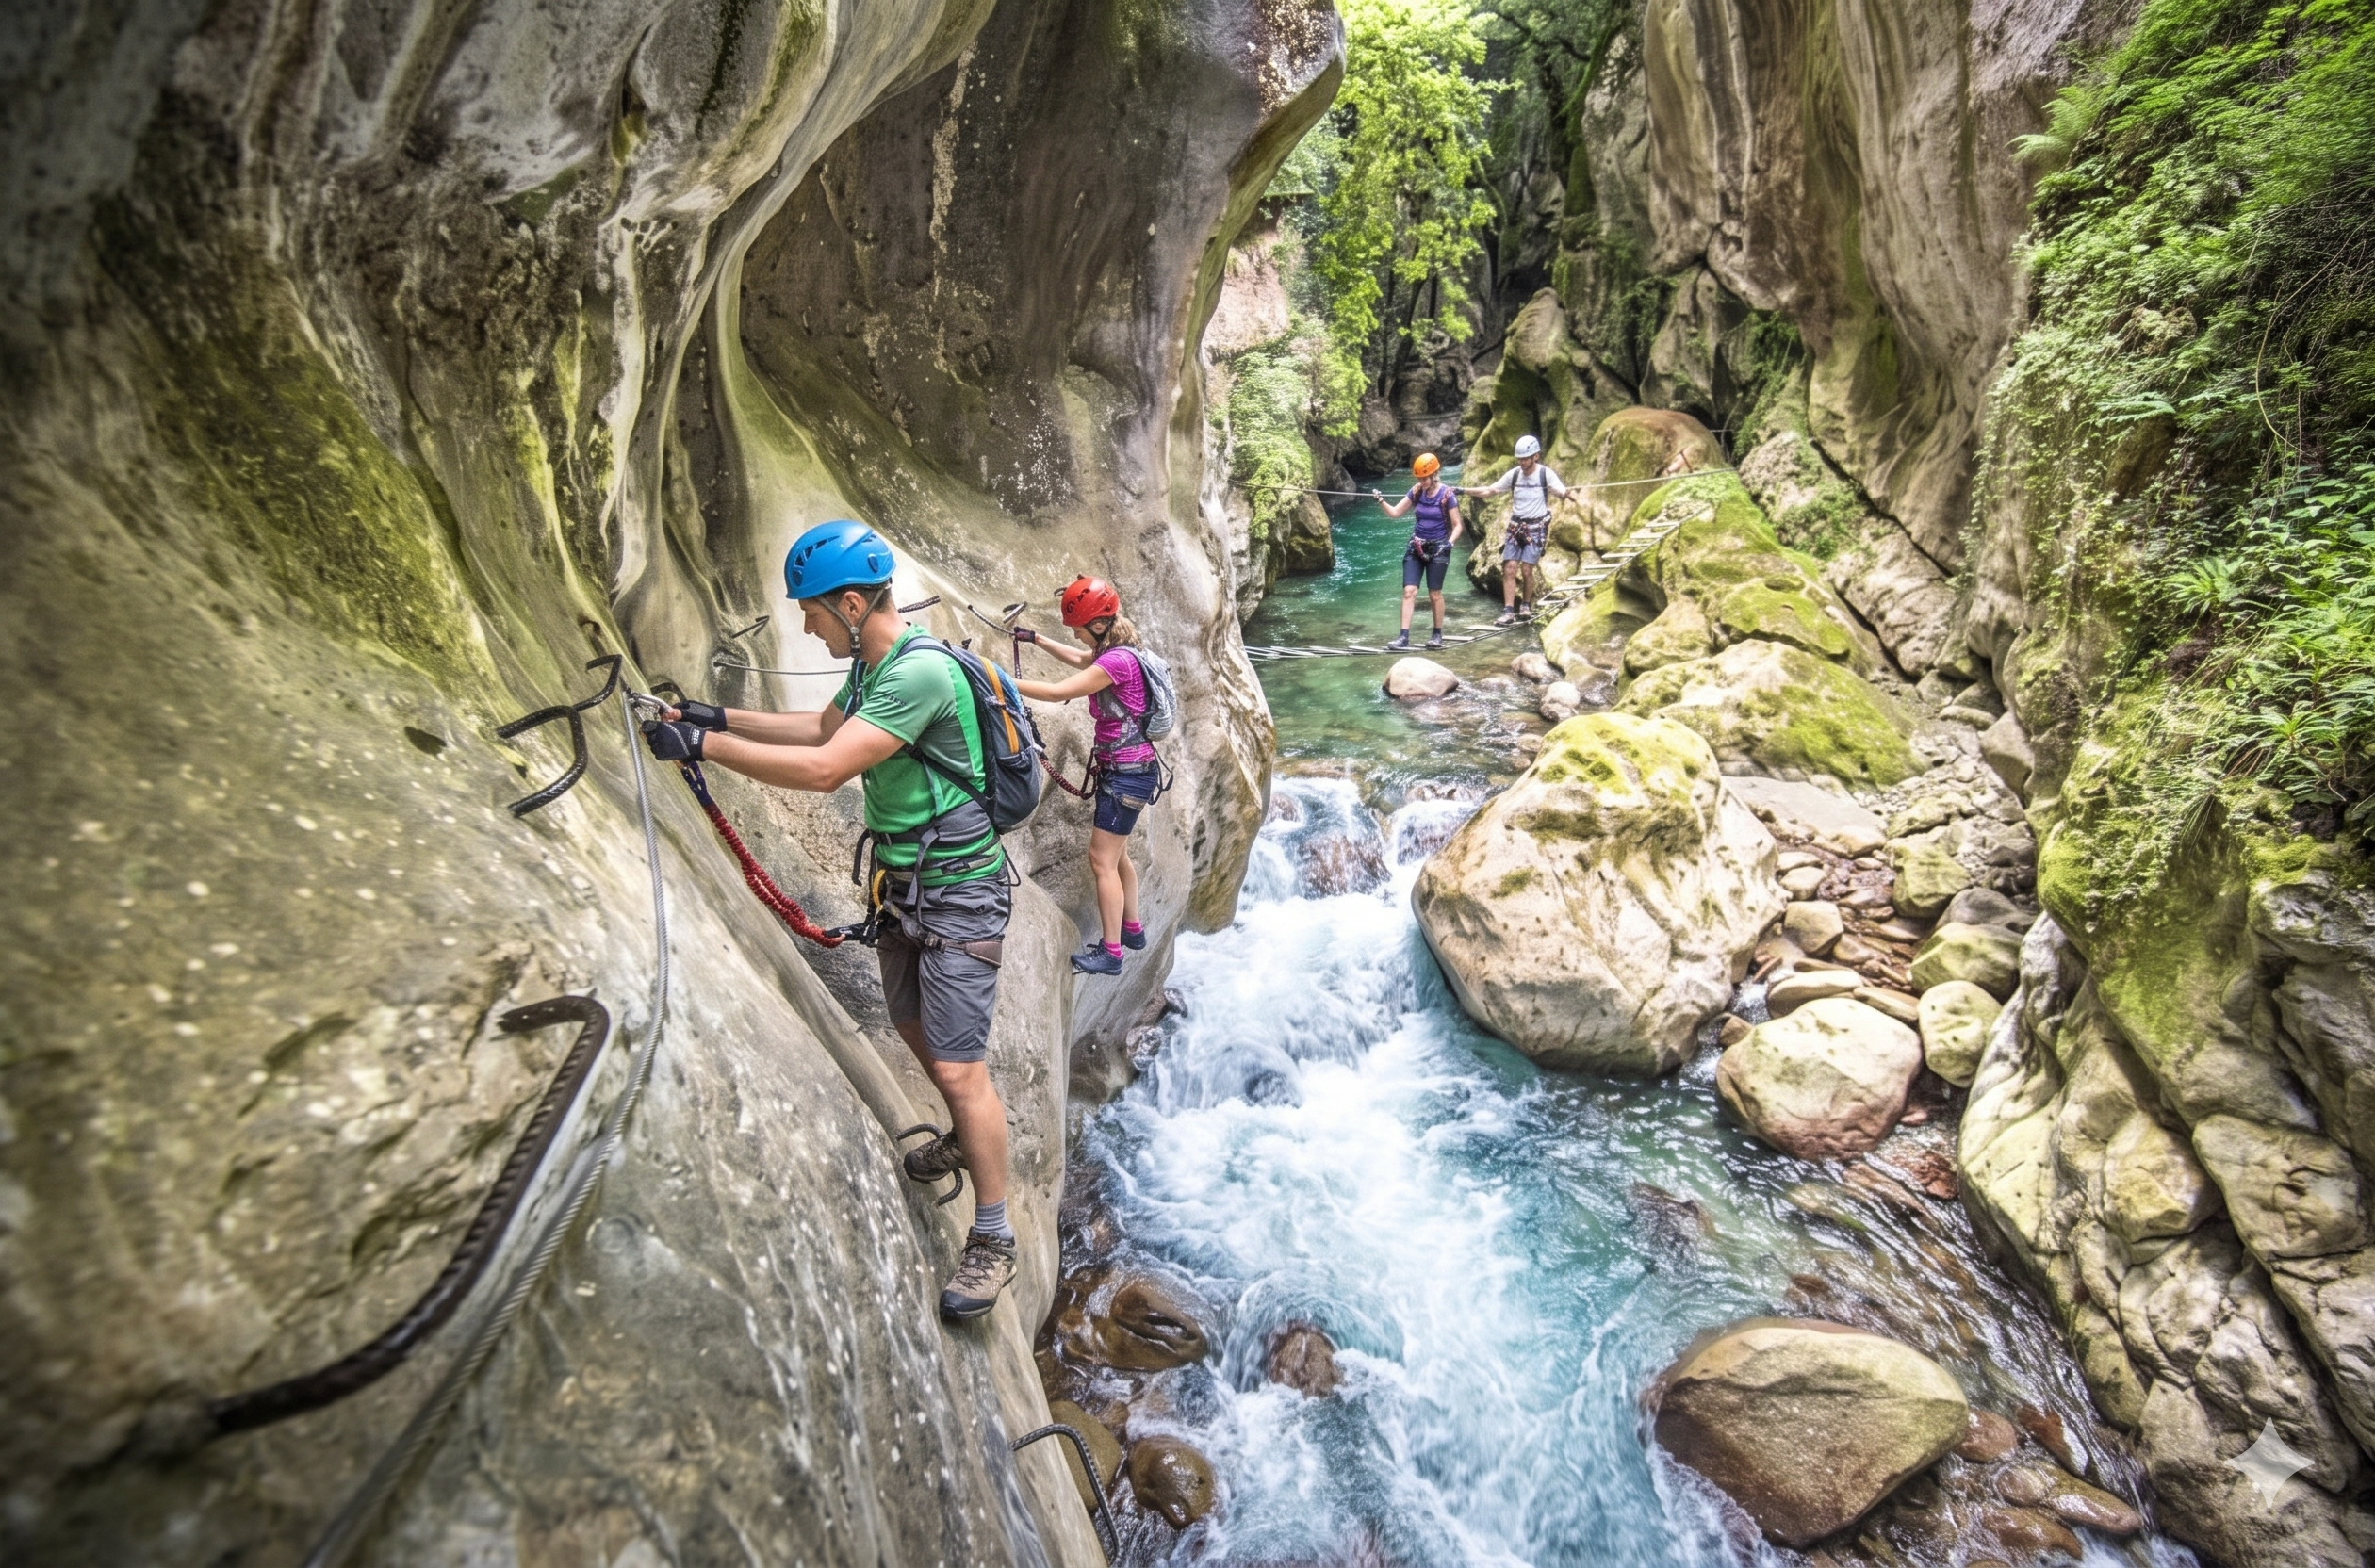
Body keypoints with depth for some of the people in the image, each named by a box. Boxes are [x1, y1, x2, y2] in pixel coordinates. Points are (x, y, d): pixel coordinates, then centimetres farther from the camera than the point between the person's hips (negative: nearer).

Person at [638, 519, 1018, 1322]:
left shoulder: (922, 673, -27)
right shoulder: (872, 665, 4)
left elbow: (823, 768, -32)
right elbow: (821, 727, 21)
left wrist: (703, 745, -24)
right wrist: (721, 717, 12)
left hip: (957, 893, -10)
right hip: (899, 883, 10)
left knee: (958, 1067, -5)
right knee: (914, 1029, 24)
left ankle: (994, 1236, 10)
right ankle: (965, 1139, 49)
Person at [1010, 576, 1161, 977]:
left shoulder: (1117, 661, -23)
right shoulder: (1115, 650, 6)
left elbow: (1058, 692, -25)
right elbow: (1081, 660, 28)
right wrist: (1036, 639, 27)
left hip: (1127, 774, -10)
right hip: (1125, 769, 10)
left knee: (1102, 860, -4)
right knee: (1116, 853, 20)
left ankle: (1110, 953, 3)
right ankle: (1131, 929, 35)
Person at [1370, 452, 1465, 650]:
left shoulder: (1447, 495, -10)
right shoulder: (1416, 492, 1)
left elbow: (1457, 526, -7)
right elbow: (1395, 512, 5)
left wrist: (1450, 543, -23)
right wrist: (1381, 501, -12)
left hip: (1437, 549, -3)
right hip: (1416, 547, 3)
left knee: (1434, 594, 3)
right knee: (1409, 591, -7)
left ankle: (1438, 634, 20)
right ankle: (1404, 636, -9)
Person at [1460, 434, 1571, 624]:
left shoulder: (1545, 474, -8)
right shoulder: (1513, 474, 2)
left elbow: (1562, 492, -16)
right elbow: (1490, 490, 8)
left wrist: (1567, 493, -40)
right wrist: (1464, 491, 1)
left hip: (1536, 528, -3)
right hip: (1515, 527, 3)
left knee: (1527, 569, -7)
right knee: (1509, 568, -7)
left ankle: (1526, 606, 16)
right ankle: (1509, 612, -8)